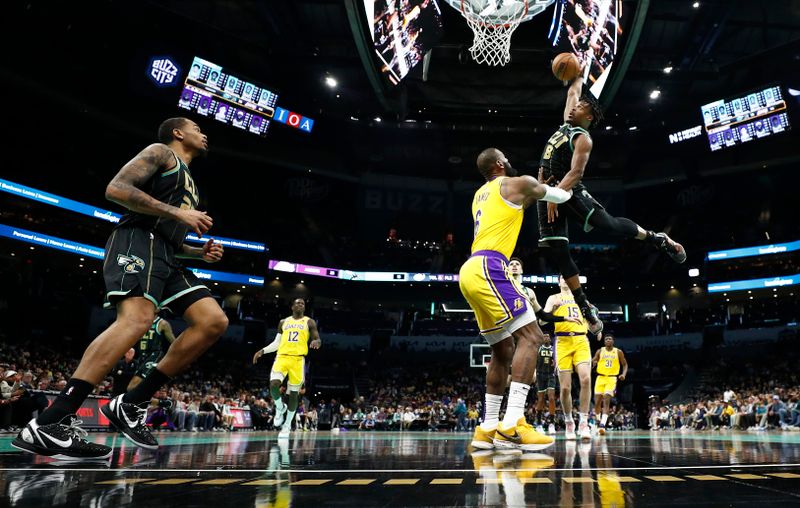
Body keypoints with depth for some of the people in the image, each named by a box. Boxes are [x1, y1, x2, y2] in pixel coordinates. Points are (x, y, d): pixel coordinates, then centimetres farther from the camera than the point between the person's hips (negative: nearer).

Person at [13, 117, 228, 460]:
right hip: (137, 241, -9)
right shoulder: (161, 152, 8)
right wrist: (177, 212, -13)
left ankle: (131, 405, -8)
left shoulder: (189, 181, 33)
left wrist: (199, 252, 15)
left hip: (164, 254, 9)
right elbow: (116, 189, -9)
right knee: (137, 319, -33)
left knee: (215, 321, -7)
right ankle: (48, 424, -35)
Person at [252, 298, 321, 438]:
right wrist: (262, 351, 7)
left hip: (298, 359, -1)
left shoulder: (309, 322, 8)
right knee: (273, 384, -22)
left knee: (293, 393, 3)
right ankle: (280, 408, 8)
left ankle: (287, 425, 18)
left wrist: (316, 342, -23)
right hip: (282, 357, 1)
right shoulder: (283, 322, 16)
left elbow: (318, 340, 1)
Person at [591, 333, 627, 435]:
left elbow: (625, 364, 11)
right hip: (600, 377, 2)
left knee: (606, 401, -16)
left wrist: (624, 374, -7)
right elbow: (592, 362, 5)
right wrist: (593, 363, -20)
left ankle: (602, 425, -22)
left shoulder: (618, 352, 4)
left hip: (612, 378, -2)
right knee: (597, 401, 1)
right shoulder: (600, 351, 6)